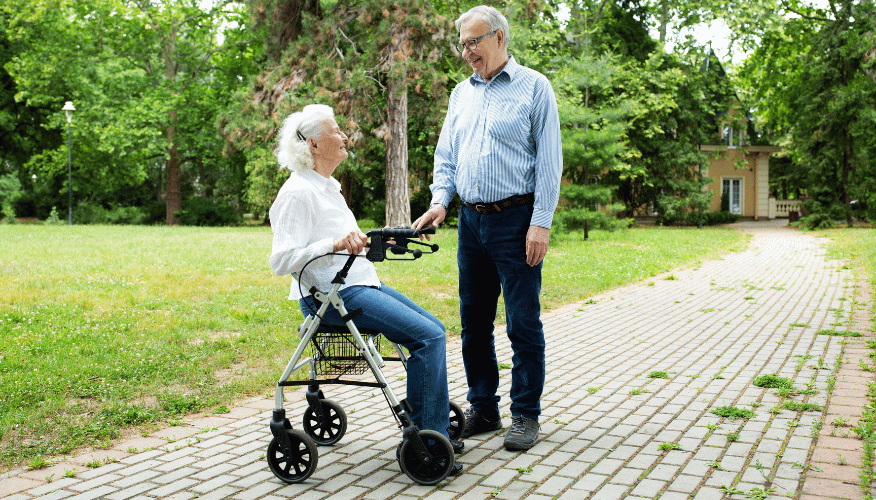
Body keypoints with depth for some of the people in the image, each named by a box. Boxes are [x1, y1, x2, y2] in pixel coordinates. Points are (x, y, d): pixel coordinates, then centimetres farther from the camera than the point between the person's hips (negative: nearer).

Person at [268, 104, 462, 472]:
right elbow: (281, 261, -21)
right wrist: (334, 244, -31)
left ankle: (423, 429, 7)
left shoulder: (328, 187, 18)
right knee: (428, 336, -19)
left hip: (360, 284, 10)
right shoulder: (297, 193, -13)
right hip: (332, 294, -10)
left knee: (434, 328, 2)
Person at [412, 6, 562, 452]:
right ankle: (482, 408, 21)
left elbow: (549, 160, -6)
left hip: (516, 220, -6)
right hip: (471, 219, 6)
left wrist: (541, 223, -13)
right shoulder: (461, 93, 15)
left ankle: (525, 415, 9)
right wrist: (440, 200, -1)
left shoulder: (534, 87, -1)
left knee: (523, 323, -3)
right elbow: (445, 155, 17)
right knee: (474, 321, 10)